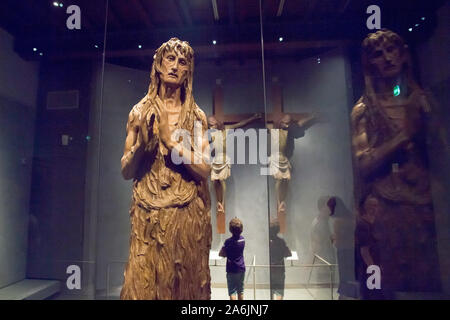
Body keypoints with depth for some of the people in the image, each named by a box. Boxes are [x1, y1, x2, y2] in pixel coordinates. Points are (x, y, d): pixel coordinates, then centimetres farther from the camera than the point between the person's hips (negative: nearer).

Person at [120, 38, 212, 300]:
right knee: (144, 283, 5)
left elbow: (205, 170, -7)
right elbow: (126, 171, 2)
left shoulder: (196, 116, 2)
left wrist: (171, 141, -14)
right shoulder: (140, 112, 4)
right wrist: (143, 142, -14)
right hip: (148, 215, 1)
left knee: (185, 284, 8)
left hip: (187, 215, 0)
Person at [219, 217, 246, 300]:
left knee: (232, 292, -2)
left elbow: (221, 254, -11)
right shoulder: (242, 239, 0)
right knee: (240, 291, 17)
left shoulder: (229, 241, -17)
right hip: (242, 269, 6)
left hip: (232, 270, -6)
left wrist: (227, 254, 4)